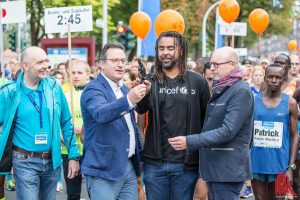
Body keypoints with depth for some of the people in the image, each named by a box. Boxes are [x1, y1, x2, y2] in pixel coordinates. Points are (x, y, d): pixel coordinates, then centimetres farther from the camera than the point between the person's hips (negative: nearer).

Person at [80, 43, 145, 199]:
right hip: (103, 170, -7)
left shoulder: (124, 89, 14)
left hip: (129, 166, 7)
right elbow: (101, 113, -32)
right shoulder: (93, 89, -11)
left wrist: (140, 156, 22)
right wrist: (129, 100, -46)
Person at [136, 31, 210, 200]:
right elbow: (142, 109, -15)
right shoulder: (151, 82, 3)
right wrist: (143, 92, -36)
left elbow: (207, 119, 4)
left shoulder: (198, 82, 0)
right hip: (155, 163, 1)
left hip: (186, 164, -1)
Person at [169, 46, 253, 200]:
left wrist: (190, 142, -25)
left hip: (228, 169, -9)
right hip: (213, 167, 9)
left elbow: (228, 131, -23)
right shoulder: (218, 89, 15)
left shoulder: (241, 92, -14)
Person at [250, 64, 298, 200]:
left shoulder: (290, 103, -1)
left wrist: (291, 167, -6)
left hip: (279, 163, -1)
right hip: (256, 162, 1)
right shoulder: (253, 100, 1)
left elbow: (294, 136, 0)